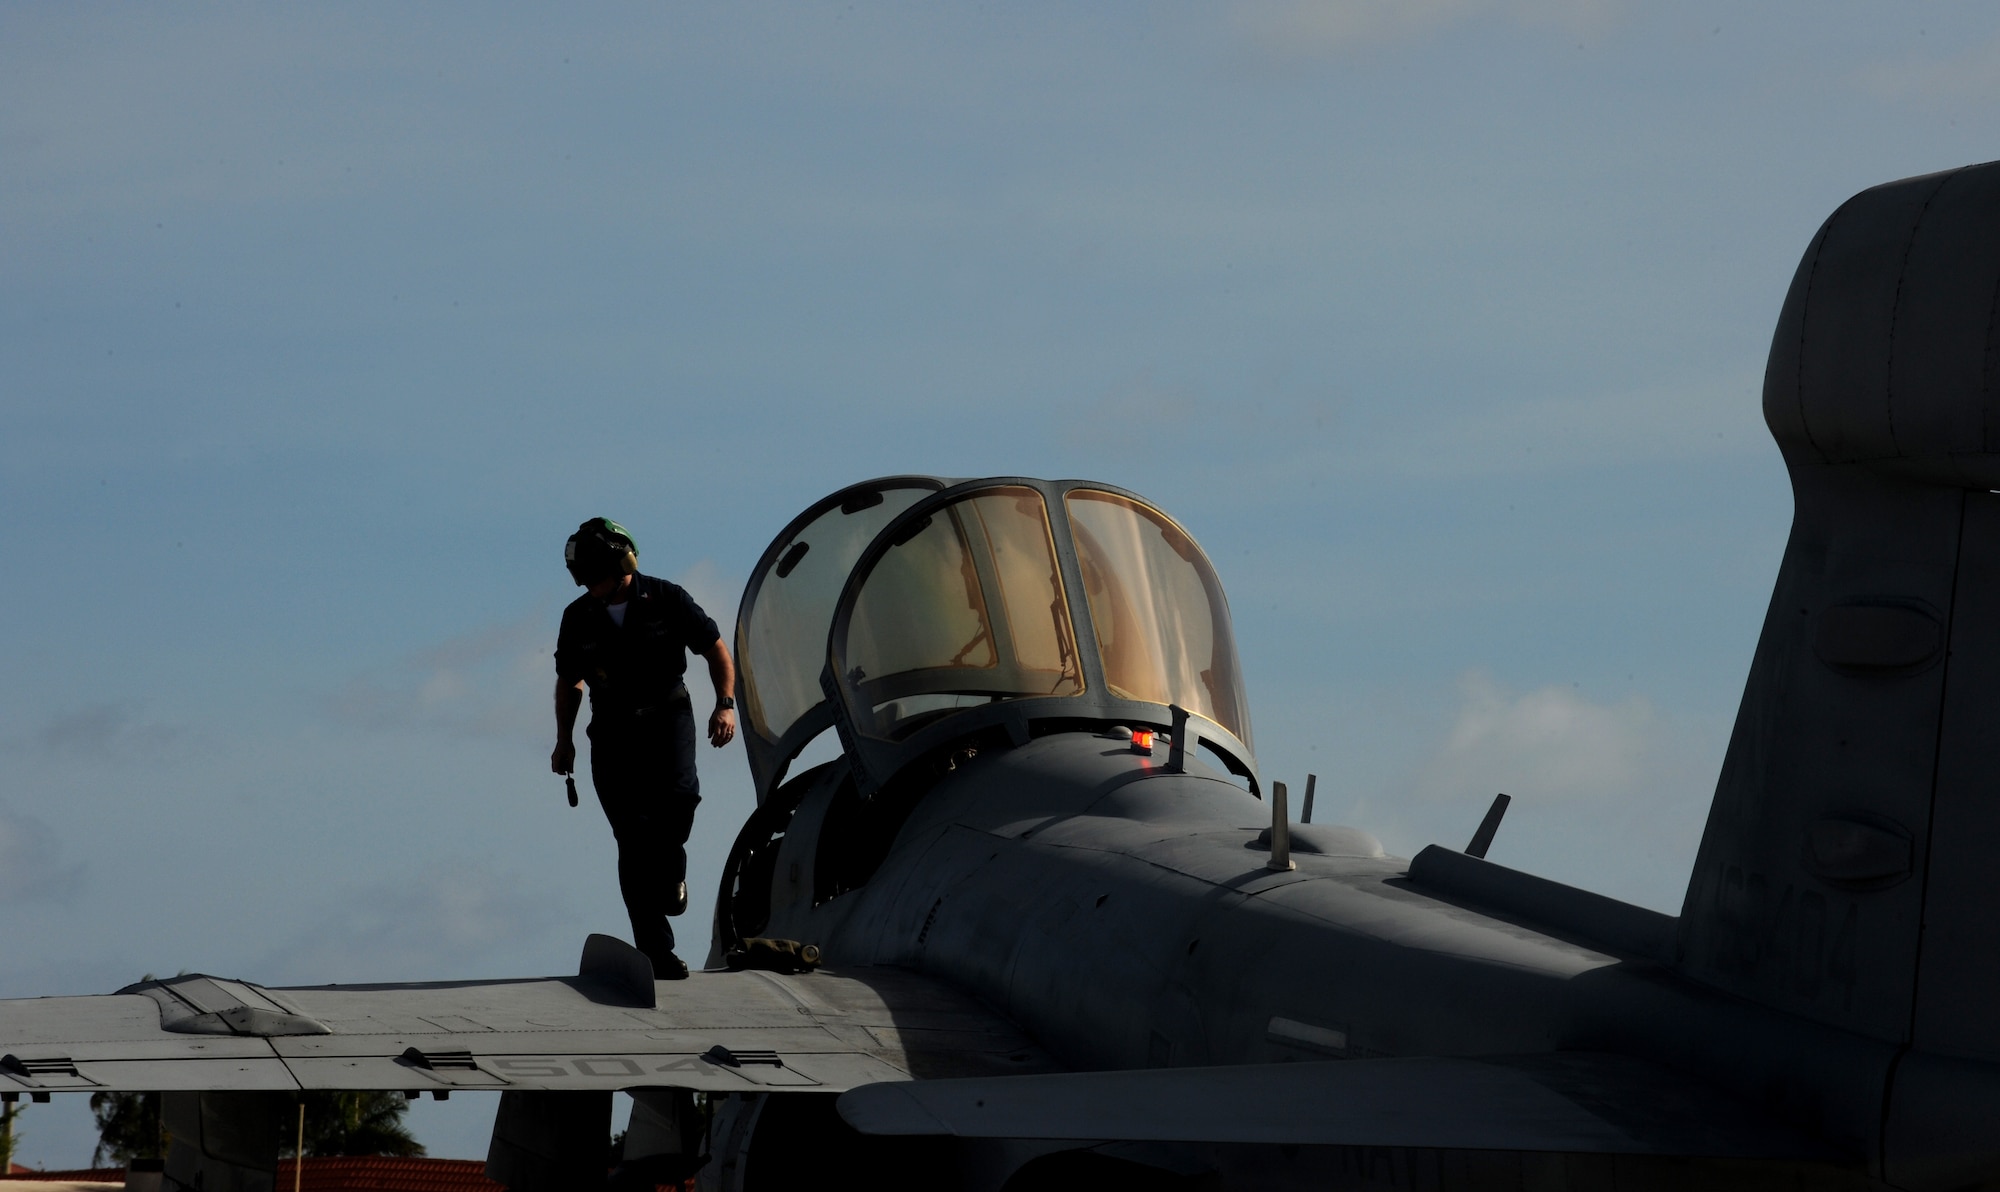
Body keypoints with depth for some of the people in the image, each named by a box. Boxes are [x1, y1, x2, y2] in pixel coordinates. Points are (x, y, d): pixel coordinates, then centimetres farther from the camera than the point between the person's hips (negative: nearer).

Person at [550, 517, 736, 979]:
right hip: (612, 730, 2)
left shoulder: (667, 601, -3)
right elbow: (568, 681, 18)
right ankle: (655, 950, -1)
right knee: (632, 842, -4)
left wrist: (725, 705, -9)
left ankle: (671, 867, 2)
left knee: (677, 794, -31)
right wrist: (564, 739, 10)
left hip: (666, 715, -2)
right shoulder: (578, 617, 5)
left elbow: (716, 650, 4)